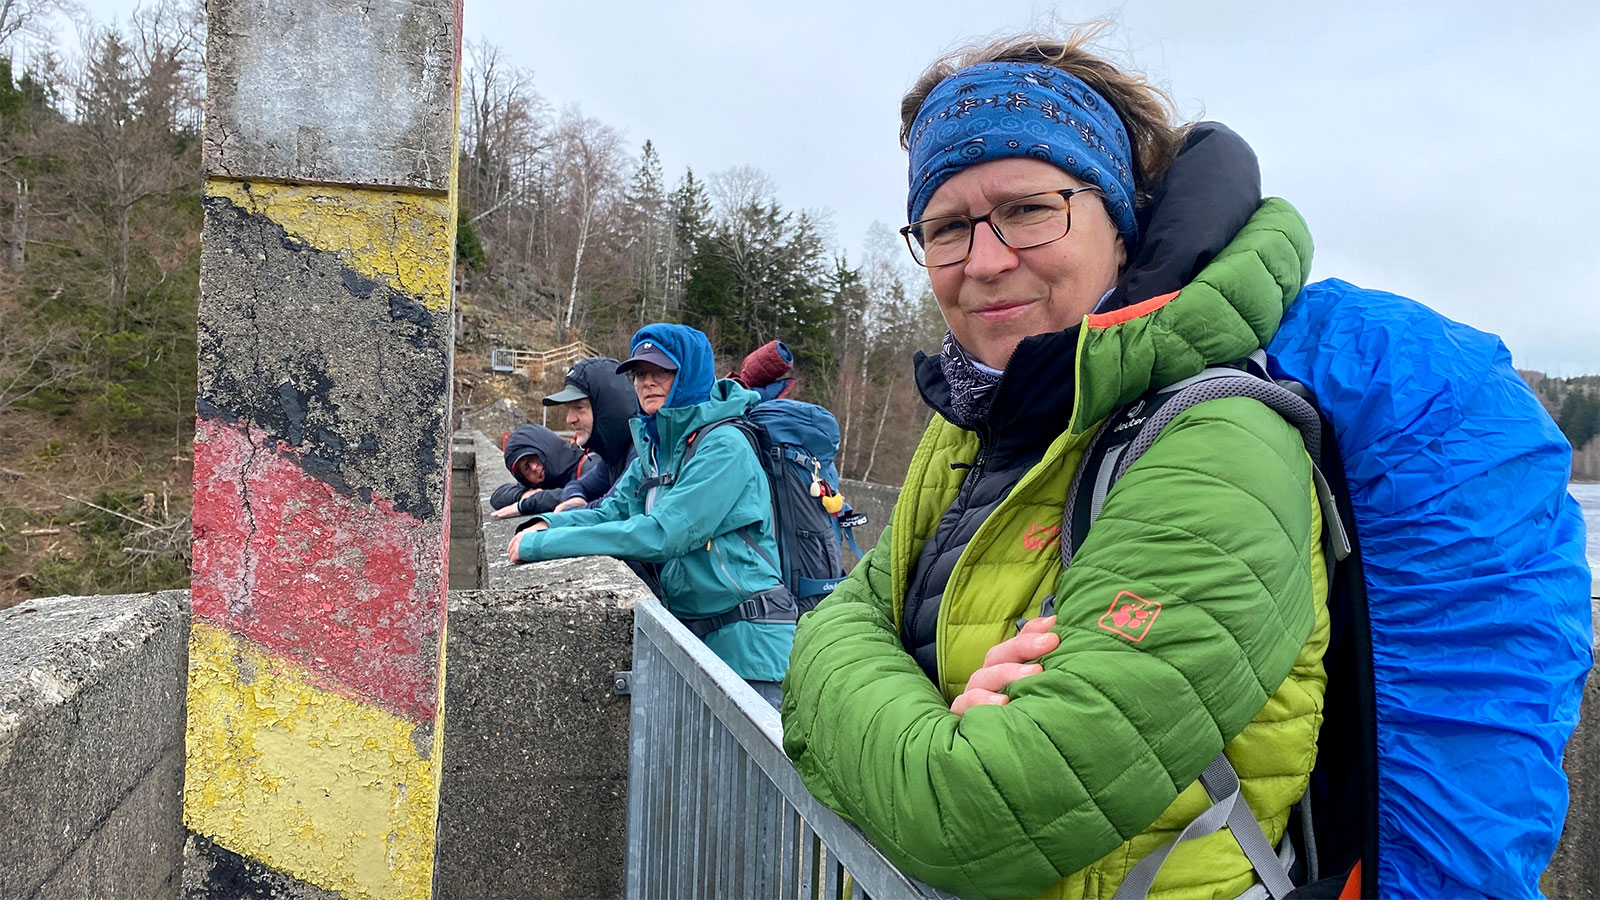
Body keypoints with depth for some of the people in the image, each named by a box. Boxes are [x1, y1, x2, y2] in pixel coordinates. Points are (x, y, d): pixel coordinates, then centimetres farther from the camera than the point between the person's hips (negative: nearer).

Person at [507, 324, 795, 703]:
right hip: (691, 633, 8)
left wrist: (543, 544, -21)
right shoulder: (654, 446, 11)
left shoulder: (724, 446, -16)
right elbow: (613, 511, 13)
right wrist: (549, 523, -8)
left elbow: (663, 533, -24)